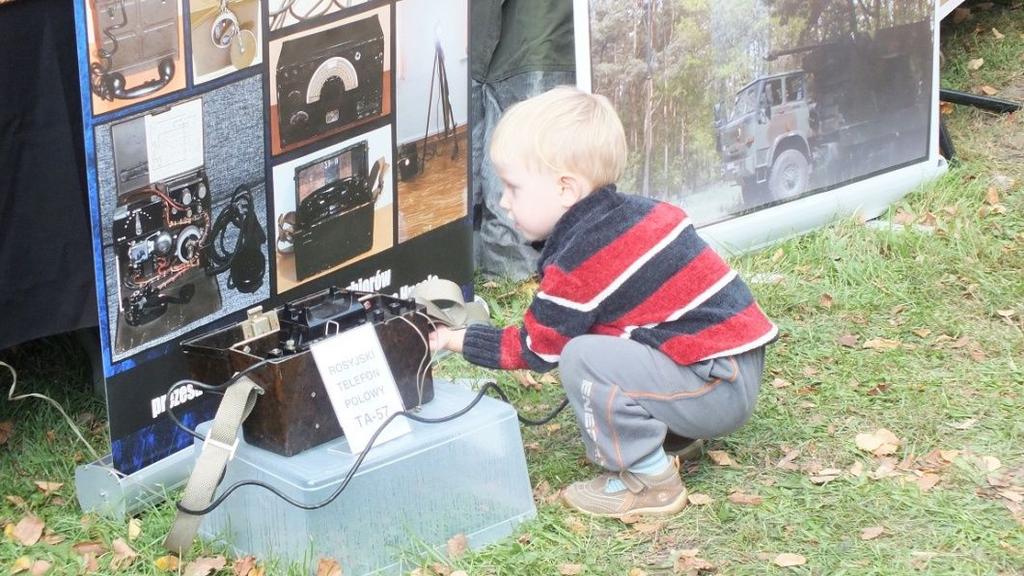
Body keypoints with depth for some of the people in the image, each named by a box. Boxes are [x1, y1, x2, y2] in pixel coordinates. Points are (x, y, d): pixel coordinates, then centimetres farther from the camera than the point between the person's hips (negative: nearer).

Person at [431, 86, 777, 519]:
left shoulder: (578, 264, -17)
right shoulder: (640, 212, 8)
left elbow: (536, 351, -4)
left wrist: (457, 339, 7)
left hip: (716, 390, -10)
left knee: (583, 357, -20)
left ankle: (649, 480, -7)